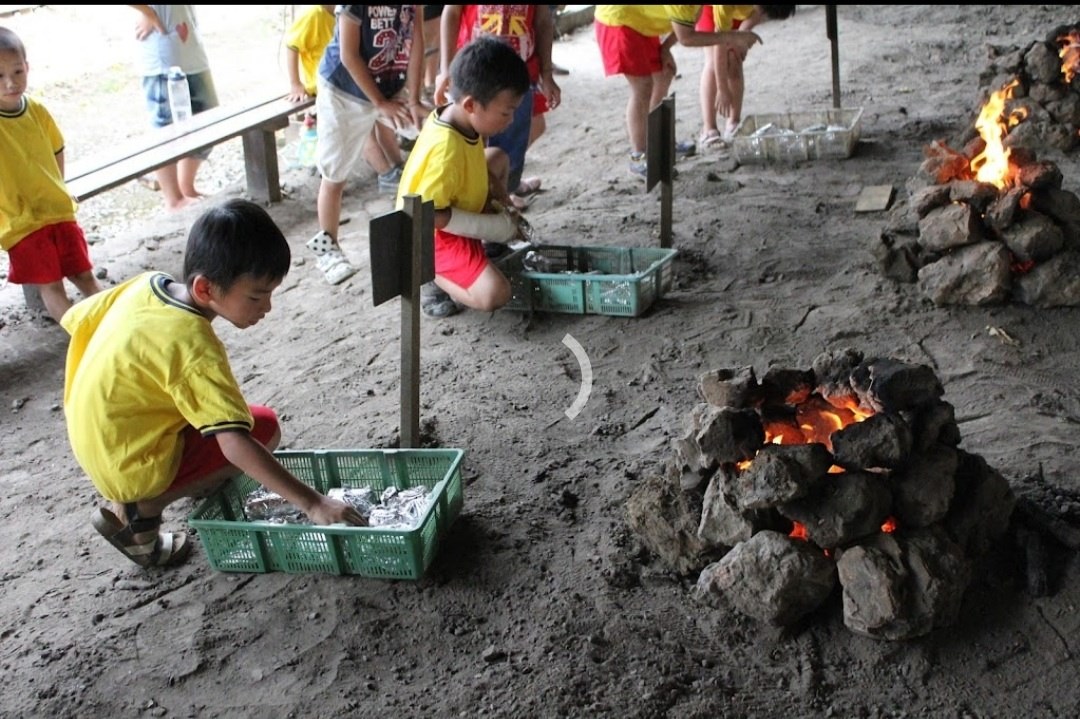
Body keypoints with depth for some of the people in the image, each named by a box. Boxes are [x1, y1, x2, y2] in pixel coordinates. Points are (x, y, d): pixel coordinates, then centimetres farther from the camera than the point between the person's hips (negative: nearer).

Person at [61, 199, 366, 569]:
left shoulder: (145, 284, -6)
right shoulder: (194, 349, -29)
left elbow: (74, 320, 8)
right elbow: (236, 444, -33)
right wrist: (311, 503, -33)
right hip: (129, 468, -8)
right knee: (264, 427, -6)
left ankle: (128, 498, 13)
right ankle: (141, 509, -3)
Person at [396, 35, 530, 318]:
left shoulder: (458, 116, -8)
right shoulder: (446, 150, -35)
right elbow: (432, 215, -31)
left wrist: (493, 185, 0)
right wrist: (496, 227, -24)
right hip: (435, 232, -10)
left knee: (498, 159, 23)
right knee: (494, 294, -26)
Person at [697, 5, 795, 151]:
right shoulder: (725, 6, -44)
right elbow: (720, 45, -36)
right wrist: (722, 90, -31)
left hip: (738, 12, 4)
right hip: (710, 8, -4)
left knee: (735, 62, -4)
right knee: (713, 62, -15)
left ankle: (733, 126, 2)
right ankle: (708, 130, -17)